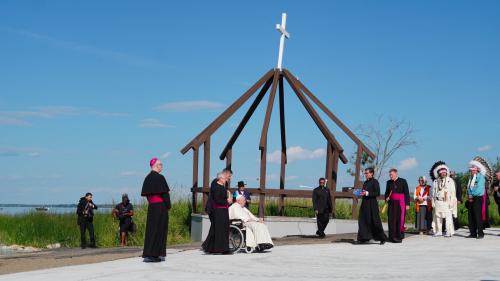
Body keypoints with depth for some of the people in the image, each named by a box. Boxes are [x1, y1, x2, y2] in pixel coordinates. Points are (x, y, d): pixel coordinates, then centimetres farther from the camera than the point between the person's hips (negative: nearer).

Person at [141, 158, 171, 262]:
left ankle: (148, 254, 12)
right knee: (159, 229, -3)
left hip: (151, 206, 8)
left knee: (151, 229, 11)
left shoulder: (148, 178, 10)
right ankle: (152, 255, -6)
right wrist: (168, 205, -4)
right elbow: (164, 193, -15)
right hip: (160, 206, -8)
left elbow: (146, 194, 13)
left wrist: (151, 202, 17)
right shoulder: (160, 177, -14)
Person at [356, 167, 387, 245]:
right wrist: (360, 193, 2)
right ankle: (362, 238, 5)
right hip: (364, 203, 8)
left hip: (372, 203, -8)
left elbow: (377, 193, -14)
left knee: (375, 221, -5)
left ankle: (382, 238, 7)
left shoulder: (375, 182, -6)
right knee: (362, 220, 2)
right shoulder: (365, 183, 16)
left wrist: (367, 193, -19)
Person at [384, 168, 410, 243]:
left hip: (400, 203, -4)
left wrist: (407, 204, -8)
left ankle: (399, 237, -5)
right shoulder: (389, 182, 10)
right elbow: (387, 192, 18)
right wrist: (386, 198, -4)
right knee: (391, 219, -1)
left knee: (399, 219, -9)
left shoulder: (403, 181, -2)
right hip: (392, 203, 4)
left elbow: (407, 193, -3)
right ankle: (392, 236, 4)